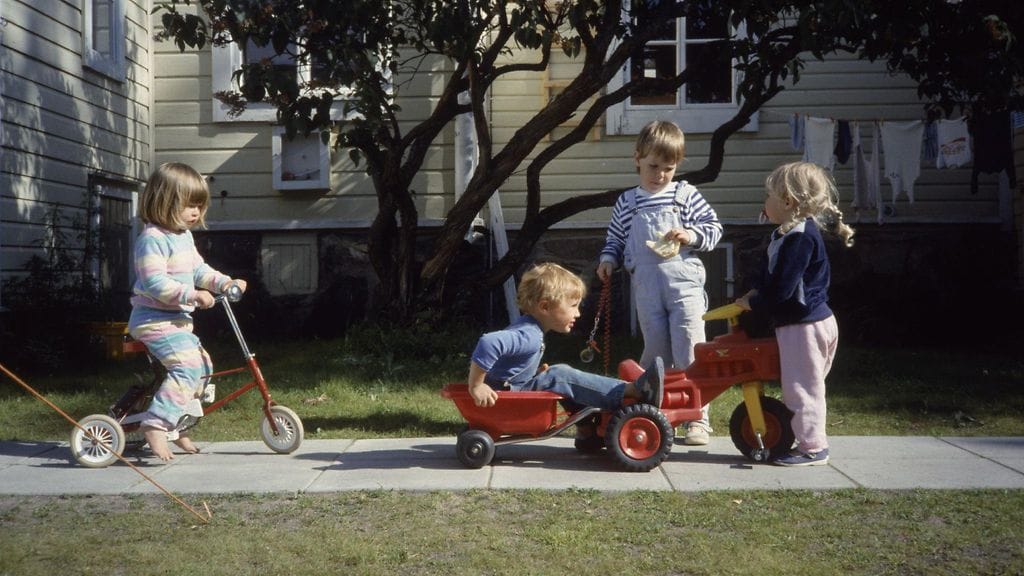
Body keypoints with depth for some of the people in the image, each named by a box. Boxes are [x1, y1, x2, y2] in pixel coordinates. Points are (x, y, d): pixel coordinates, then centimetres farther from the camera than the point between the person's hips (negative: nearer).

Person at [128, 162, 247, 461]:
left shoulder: (184, 236, 14)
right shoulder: (153, 238, -18)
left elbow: (199, 270, 23)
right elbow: (154, 283, -26)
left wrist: (225, 282, 9)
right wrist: (193, 295, -30)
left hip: (177, 319, 11)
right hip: (154, 319, -11)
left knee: (203, 366, 17)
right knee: (188, 365, -26)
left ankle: (174, 426, 25)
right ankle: (155, 425, -28)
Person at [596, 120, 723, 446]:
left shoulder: (685, 195, 5)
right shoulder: (626, 202, 11)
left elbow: (713, 228, 6)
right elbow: (615, 239, 20)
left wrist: (691, 235, -12)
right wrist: (609, 259, 2)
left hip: (683, 281, -2)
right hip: (646, 287, 2)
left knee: (689, 352, -5)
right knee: (655, 352, 8)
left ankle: (698, 419, 2)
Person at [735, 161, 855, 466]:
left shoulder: (800, 237, -21)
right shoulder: (795, 233, 12)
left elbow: (781, 289, -24)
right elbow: (775, 279, 22)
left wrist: (753, 302, -11)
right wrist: (757, 293, 10)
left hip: (804, 325, -10)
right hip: (812, 319, 10)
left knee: (801, 386, -3)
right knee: (803, 387, 16)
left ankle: (813, 447, 5)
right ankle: (812, 442, 24)